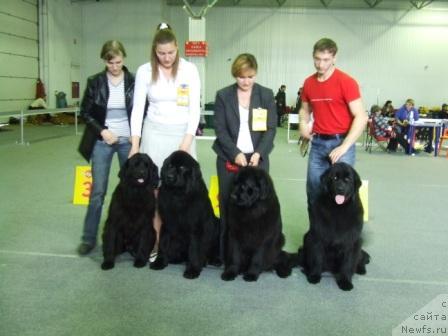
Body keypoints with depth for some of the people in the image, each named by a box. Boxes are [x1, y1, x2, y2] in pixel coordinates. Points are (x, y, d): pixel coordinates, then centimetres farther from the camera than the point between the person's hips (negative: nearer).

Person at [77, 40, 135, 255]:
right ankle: (89, 238, 12)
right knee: (97, 191, 0)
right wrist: (102, 130, -13)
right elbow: (85, 112, 2)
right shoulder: (95, 82, -2)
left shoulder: (134, 82, -2)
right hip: (102, 141, 0)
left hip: (128, 141, 1)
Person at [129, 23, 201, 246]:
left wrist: (186, 142, -13)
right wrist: (135, 144, -8)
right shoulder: (145, 71, -2)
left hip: (183, 133, 0)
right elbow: (138, 108, -2)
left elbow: (195, 109, -6)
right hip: (154, 133, 1)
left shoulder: (189, 70, -4)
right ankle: (157, 241, 11)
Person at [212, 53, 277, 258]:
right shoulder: (223, 95, 3)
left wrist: (259, 153, -14)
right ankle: (226, 252, 12)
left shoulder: (266, 95, 5)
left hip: (257, 158, 0)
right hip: (229, 159, 0)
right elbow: (219, 129, -2)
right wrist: (235, 153, -14)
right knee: (228, 204, 3)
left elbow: (270, 129, 0)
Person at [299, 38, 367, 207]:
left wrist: (344, 146, -18)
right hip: (317, 143, 5)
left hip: (340, 142, -5)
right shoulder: (308, 83, 6)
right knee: (314, 190, 9)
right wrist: (303, 123, 0)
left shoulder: (346, 82, -10)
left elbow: (361, 117, -13)